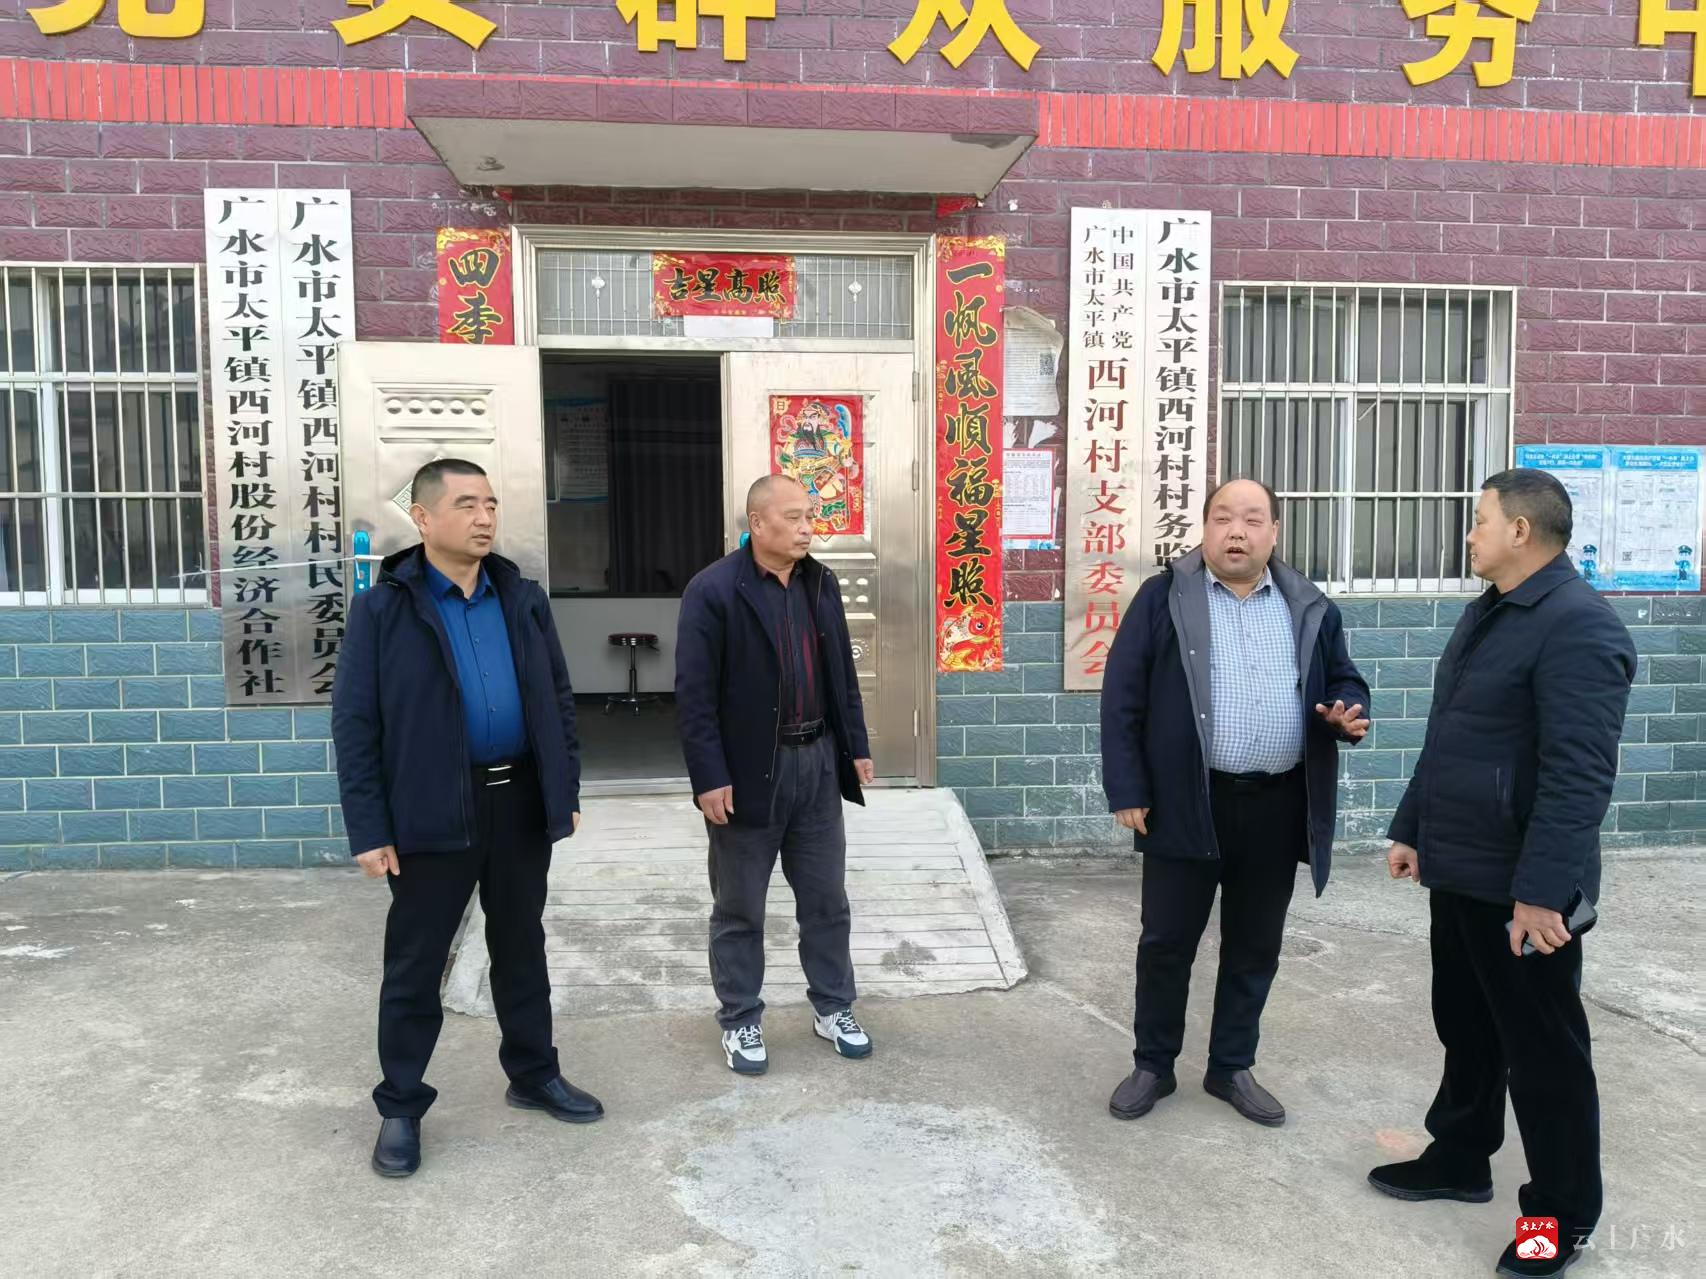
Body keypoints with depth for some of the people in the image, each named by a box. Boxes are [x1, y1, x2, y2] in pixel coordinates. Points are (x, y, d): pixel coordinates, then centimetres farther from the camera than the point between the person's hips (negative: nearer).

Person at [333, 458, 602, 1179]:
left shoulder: (523, 598, 6)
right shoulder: (383, 607, -6)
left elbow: (557, 700, 11)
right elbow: (355, 723, -8)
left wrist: (567, 791, 7)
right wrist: (369, 830, -11)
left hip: (521, 802, 4)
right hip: (431, 814, -4)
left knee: (521, 950, 17)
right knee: (415, 965, 8)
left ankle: (534, 1076, 35)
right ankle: (400, 1107, 25)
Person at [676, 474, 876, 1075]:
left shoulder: (822, 582, 6)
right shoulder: (713, 590, -13)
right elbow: (694, 694, -14)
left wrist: (856, 746, 11)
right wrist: (710, 778, -16)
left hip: (817, 761, 5)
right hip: (748, 770, -5)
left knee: (826, 900, 15)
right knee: (739, 909, 9)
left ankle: (834, 1009, 31)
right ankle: (740, 1023, 25)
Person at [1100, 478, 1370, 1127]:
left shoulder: (1311, 608, 6)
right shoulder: (1163, 598, -3)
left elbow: (1346, 683, 15)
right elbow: (1122, 700, -4)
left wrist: (1351, 715, -9)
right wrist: (1127, 792, -9)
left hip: (1277, 807, 3)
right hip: (1185, 803, -3)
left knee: (1254, 948, 14)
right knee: (1166, 943, 7)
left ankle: (1232, 1068, 31)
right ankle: (1153, 1066, 25)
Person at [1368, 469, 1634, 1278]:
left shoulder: (1578, 625, -18)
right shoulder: (1485, 613, 12)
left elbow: (1578, 773, -24)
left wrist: (1541, 890, -26)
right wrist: (1412, 830, 20)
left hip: (1519, 886, -9)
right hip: (1458, 871, 9)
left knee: (1542, 1050, 6)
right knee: (1464, 1027, 20)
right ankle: (1459, 1159, 37)